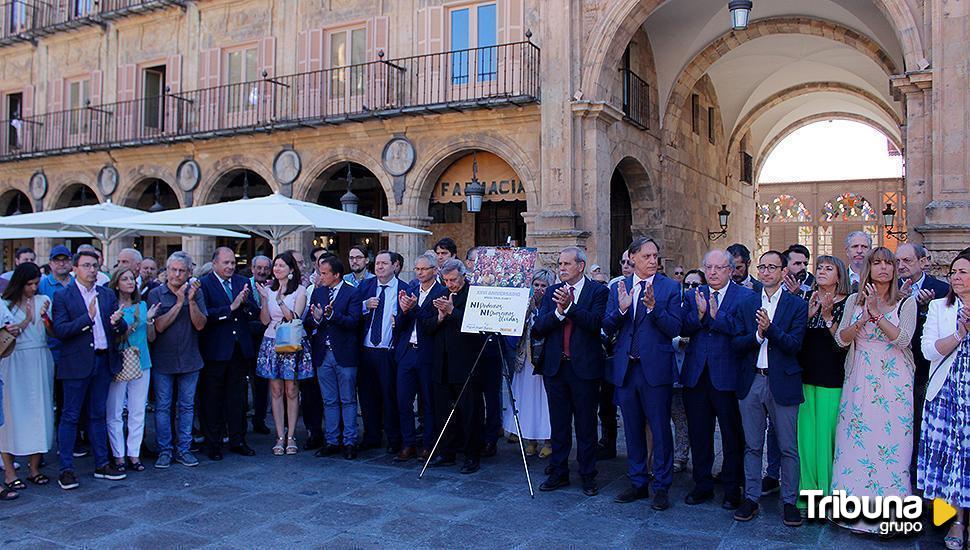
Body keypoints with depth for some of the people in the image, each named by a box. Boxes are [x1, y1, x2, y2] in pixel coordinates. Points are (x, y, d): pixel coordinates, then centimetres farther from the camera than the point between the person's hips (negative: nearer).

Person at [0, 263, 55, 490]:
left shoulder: (43, 301, 8)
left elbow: (54, 333, 3)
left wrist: (45, 316, -15)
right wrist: (26, 321, -15)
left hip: (41, 363, 3)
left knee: (40, 411, 4)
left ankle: (34, 467, 14)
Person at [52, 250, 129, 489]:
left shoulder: (108, 295, 10)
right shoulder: (63, 296, -3)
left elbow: (122, 329, 5)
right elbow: (60, 330, -13)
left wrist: (117, 322, -18)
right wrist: (88, 317, -21)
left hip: (104, 362, 5)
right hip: (76, 364, -4)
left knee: (98, 415, 13)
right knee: (70, 416, 2)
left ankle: (101, 464, 20)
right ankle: (66, 469, 10)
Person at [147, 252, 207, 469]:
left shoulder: (195, 292, 1)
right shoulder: (156, 294, -3)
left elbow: (200, 325, -6)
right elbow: (159, 326, -12)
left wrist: (191, 300, -18)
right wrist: (179, 303, -16)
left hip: (189, 359, 2)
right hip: (163, 359, -1)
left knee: (187, 406, 8)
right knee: (163, 407, 5)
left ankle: (184, 449, 18)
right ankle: (164, 451, 16)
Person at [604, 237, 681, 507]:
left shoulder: (670, 287, -2)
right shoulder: (618, 288, 8)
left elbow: (674, 329, -10)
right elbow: (608, 328, 1)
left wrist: (653, 306, -23)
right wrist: (621, 308, -17)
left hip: (656, 369, -4)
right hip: (625, 369, 4)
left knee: (660, 430, 3)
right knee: (632, 430, 14)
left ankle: (661, 487, 17)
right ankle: (638, 483, 28)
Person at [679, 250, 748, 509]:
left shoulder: (746, 296, -2)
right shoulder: (693, 295, 10)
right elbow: (683, 329, -2)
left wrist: (716, 315, -22)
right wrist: (699, 313, -18)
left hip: (727, 375, -4)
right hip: (696, 375, 4)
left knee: (732, 435, 6)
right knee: (698, 434, 12)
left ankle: (732, 488, 21)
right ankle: (703, 485, 27)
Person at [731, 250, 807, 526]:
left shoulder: (797, 305, -1)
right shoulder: (746, 304, 8)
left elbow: (794, 345, -12)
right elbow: (736, 343, 0)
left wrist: (770, 328, -25)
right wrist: (757, 335, -18)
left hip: (783, 382, -2)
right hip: (750, 382, 3)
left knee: (788, 447, 5)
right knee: (752, 446, 11)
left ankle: (789, 501, 18)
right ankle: (751, 498, 22)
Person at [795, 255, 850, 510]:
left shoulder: (846, 303, -1)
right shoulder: (808, 301, 11)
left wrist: (827, 315, -16)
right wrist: (809, 314, -8)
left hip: (832, 379, -4)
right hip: (807, 376, 4)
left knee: (826, 435, -3)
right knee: (806, 434, 4)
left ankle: (828, 494, 10)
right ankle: (808, 491, 15)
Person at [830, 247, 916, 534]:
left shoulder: (907, 303, 3)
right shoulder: (854, 301, 9)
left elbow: (902, 339, -11)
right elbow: (841, 339, 1)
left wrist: (877, 313, -19)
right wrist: (864, 318, -14)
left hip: (894, 382, -2)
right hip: (860, 380, 2)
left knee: (891, 443, -2)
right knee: (857, 442, 3)